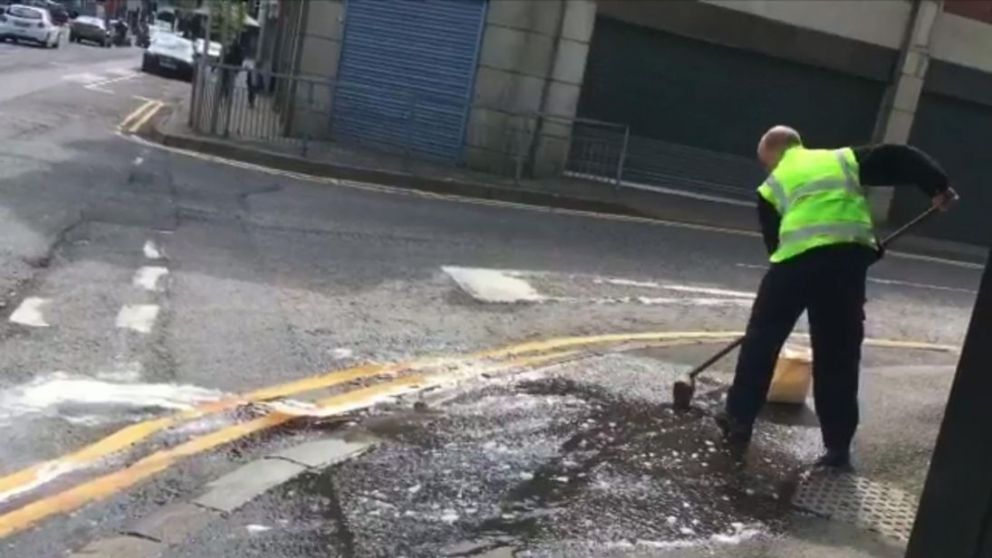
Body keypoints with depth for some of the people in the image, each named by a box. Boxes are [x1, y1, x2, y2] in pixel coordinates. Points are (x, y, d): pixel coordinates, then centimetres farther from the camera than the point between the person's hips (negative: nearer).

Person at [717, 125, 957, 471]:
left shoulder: (773, 186, 20)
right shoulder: (845, 158, 24)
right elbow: (897, 159, 12)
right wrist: (938, 185, 6)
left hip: (798, 259, -2)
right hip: (851, 257, 2)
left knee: (762, 339, 15)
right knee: (839, 356, 10)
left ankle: (738, 420, 19)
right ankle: (838, 446, 12)